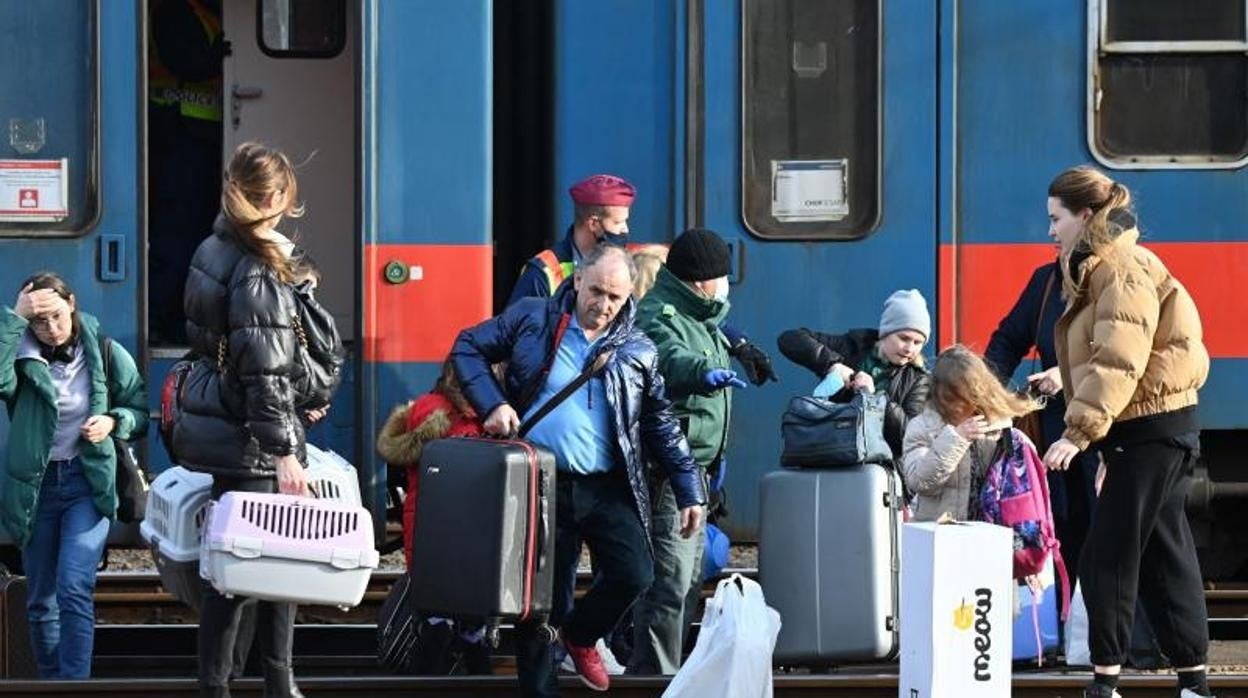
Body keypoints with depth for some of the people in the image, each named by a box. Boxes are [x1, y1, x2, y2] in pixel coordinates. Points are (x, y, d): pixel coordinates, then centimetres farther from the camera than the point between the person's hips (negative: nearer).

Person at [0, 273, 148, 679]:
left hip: (88, 481, -2)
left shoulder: (106, 355, -3)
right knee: (40, 601, 10)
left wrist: (112, 422, -14)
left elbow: (141, 413, 6)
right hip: (36, 484, 2)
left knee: (74, 590, -17)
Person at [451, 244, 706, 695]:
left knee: (634, 576, -14)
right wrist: (492, 404, -7)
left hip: (607, 489, 2)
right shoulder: (531, 319, 5)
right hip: (542, 486, -2)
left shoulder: (638, 352, 10)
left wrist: (689, 491, 12)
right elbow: (468, 348, 8)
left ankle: (580, 634, 16)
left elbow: (663, 427, 15)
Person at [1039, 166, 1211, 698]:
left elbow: (1118, 362, -24)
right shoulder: (1097, 269, 16)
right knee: (1164, 554, 11)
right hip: (1141, 430, 10)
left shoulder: (1121, 272, -15)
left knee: (1108, 556, -8)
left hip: (1151, 429, -10)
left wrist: (1080, 430, -27)